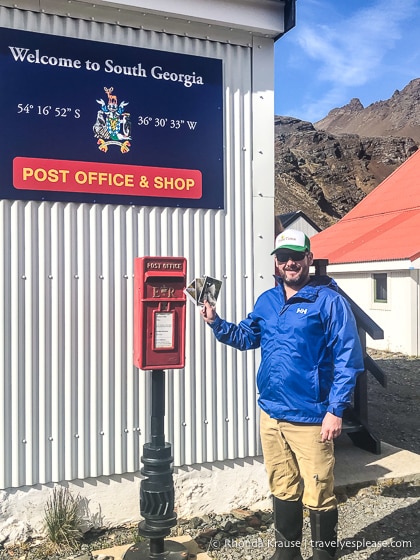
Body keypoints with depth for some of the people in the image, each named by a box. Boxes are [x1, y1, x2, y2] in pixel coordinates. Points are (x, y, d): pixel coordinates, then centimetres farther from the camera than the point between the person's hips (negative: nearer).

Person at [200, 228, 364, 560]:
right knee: (283, 490, 20)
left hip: (310, 418, -6)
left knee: (318, 496, 4)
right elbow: (246, 337, 22)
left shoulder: (329, 301, -10)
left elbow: (348, 358, -12)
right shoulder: (266, 301, 8)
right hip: (271, 414, 6)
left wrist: (336, 410, -16)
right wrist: (216, 323, 5)